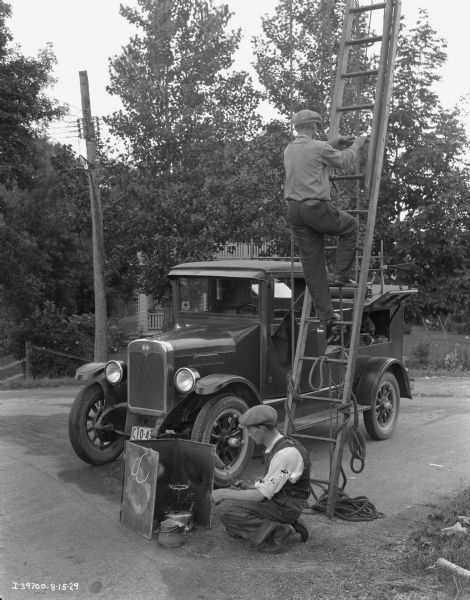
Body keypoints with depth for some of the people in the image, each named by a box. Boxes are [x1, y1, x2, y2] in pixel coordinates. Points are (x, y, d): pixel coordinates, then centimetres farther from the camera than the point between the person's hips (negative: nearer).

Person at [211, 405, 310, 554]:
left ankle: (275, 533, -15)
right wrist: (250, 487, 4)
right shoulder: (276, 446, 7)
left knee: (225, 509, -18)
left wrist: (225, 494, -13)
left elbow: (261, 495, -22)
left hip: (285, 507, -10)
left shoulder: (285, 453, -24)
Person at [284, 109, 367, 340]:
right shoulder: (318, 148, -8)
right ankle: (340, 275, 13)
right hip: (317, 208, -7)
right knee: (350, 226, 22)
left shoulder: (288, 150, 14)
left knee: (312, 266, 7)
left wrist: (333, 143, 37)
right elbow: (344, 161, 6)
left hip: (294, 210, 7)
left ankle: (325, 316, 9)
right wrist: (356, 145, 25)